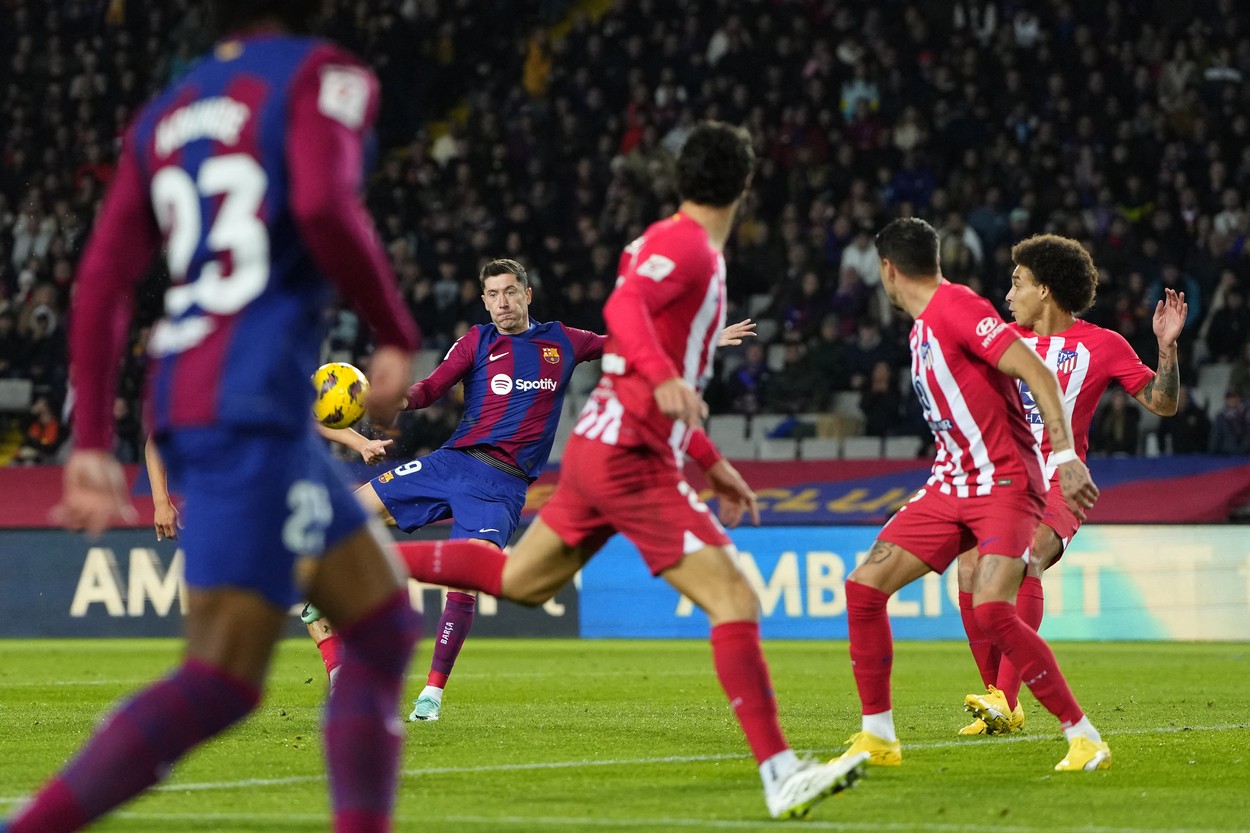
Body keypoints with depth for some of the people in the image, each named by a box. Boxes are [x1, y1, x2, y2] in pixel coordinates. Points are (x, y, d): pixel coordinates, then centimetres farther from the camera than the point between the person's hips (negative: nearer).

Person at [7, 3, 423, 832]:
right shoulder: (326, 75, -1)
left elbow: (103, 280, 11)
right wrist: (397, 335, -6)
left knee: (385, 628, 17)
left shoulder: (166, 112, 18)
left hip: (183, 405, 8)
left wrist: (92, 442, 10)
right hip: (256, 405, -8)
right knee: (220, 682, -10)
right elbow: (324, 208, -20)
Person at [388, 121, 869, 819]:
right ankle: (781, 775, -22)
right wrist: (664, 377, -47)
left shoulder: (688, 250, 18)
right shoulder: (685, 244, -11)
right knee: (736, 601, -16)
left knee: (517, 579, 24)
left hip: (605, 443, 10)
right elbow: (623, 306, -32)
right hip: (631, 457, -10)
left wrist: (712, 463, 26)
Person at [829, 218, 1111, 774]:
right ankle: (877, 738, 9)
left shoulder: (957, 307, -14)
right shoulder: (924, 325, 15)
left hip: (1005, 484, -9)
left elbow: (1035, 372, -21)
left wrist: (1065, 456, -28)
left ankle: (1084, 738, -15)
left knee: (992, 609, -26)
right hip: (951, 485, 9)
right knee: (864, 587, -1)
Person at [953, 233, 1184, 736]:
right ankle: (998, 698, -5)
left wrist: (1167, 346, -11)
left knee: (1024, 563, -31)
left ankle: (1005, 701, -35)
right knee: (971, 569, -20)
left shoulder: (1102, 346, 3)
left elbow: (1162, 403, 4)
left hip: (1057, 482, -4)